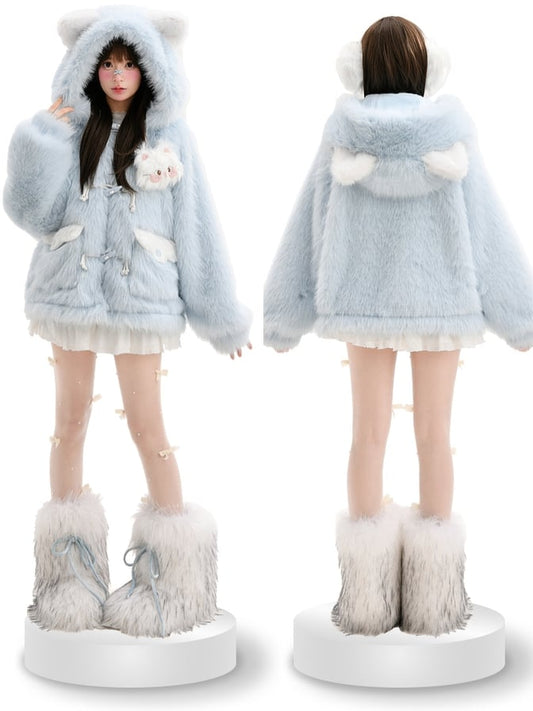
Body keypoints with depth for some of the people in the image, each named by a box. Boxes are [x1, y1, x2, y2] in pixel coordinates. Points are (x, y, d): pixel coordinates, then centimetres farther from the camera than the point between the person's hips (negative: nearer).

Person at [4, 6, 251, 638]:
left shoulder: (169, 133, 2)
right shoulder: (70, 129, 5)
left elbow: (196, 226, 4)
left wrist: (220, 316, 5)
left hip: (141, 295, -2)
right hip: (71, 288, 2)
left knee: (146, 425, -3)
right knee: (70, 420, 7)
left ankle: (172, 576, 10)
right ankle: (68, 575, 18)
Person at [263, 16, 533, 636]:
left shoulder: (343, 131, -4)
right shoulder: (451, 128, -6)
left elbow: (312, 219, -1)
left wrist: (285, 315, 7)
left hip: (364, 299, 1)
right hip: (440, 299, -1)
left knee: (369, 435, 6)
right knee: (433, 435, 5)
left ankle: (366, 598, 10)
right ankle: (432, 602, 10)